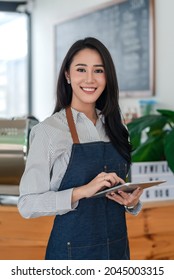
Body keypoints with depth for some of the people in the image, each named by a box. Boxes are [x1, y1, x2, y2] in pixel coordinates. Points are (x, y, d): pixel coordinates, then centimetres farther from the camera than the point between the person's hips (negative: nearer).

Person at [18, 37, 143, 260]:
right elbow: (27, 204, -15)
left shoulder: (116, 128, 5)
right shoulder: (48, 130, -12)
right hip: (72, 248, -5)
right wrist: (83, 191, -26)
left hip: (117, 247, 5)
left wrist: (132, 201, -6)